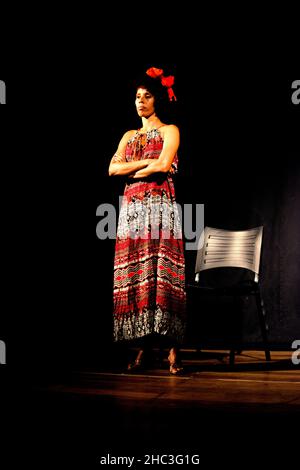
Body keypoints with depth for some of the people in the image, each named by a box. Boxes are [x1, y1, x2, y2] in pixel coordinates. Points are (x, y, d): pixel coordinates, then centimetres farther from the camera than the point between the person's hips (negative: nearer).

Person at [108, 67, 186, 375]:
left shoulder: (169, 131, 6)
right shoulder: (129, 136, 22)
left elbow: (164, 165, -12)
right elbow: (112, 169, 7)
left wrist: (130, 171, 1)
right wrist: (147, 162, -4)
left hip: (160, 208, -5)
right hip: (131, 208, 5)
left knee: (161, 274, -12)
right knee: (134, 275, -2)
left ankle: (173, 349, -10)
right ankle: (143, 345, 2)